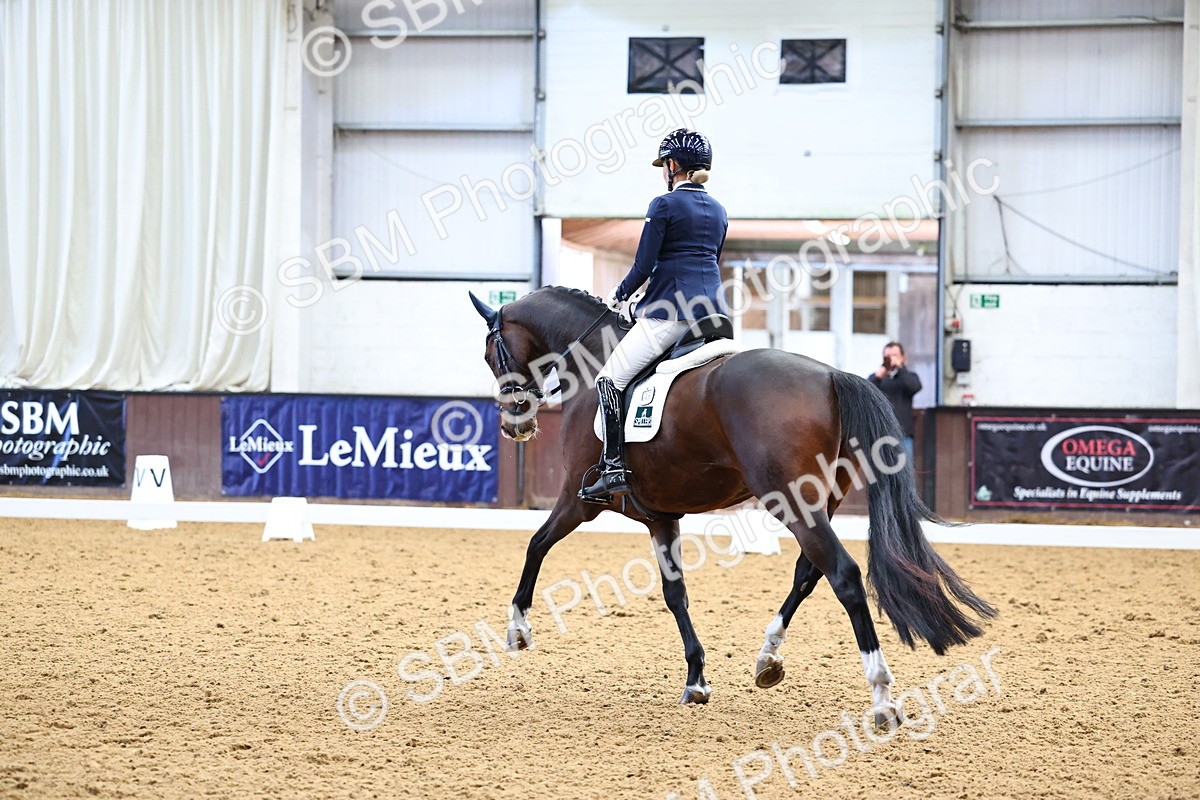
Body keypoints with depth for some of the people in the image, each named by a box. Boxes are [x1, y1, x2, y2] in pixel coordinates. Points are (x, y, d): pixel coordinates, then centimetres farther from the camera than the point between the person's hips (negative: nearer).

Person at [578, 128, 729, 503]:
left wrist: (618, 297, 10)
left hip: (669, 311, -7)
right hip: (714, 312, 7)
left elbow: (643, 266, -8)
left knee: (610, 380, -3)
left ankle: (615, 469, -13)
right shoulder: (719, 211, 16)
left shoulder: (664, 205, -6)